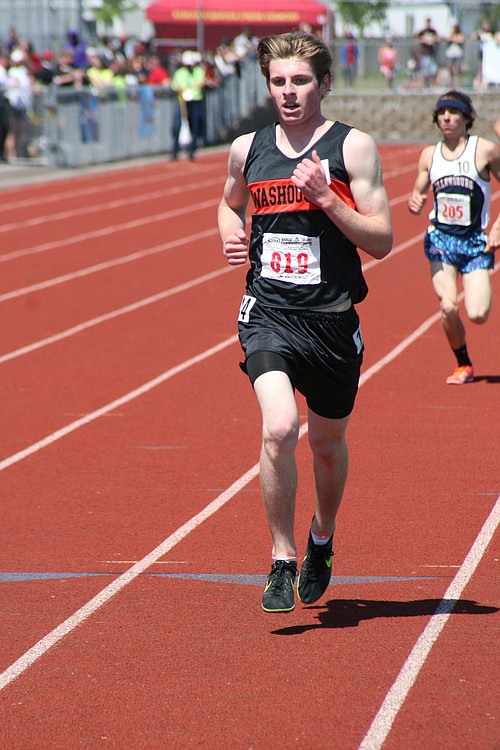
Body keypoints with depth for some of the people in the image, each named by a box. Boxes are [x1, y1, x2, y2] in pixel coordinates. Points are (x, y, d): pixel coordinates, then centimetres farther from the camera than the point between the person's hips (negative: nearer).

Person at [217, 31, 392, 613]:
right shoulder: (247, 150, 6)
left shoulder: (353, 148, -4)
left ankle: (322, 539, 45)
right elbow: (230, 204, 28)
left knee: (327, 443, 16)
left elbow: (382, 241, -7)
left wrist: (325, 197, -19)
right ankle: (282, 560, -7)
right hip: (268, 313, 1)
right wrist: (231, 235, 5)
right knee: (278, 429, -21)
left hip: (331, 319, 0)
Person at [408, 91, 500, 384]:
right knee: (449, 308, -15)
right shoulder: (430, 155, 5)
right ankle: (464, 365, 11)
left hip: (476, 242, -2)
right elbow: (419, 194, 14)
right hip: (441, 239, 2)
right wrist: (415, 202, -10)